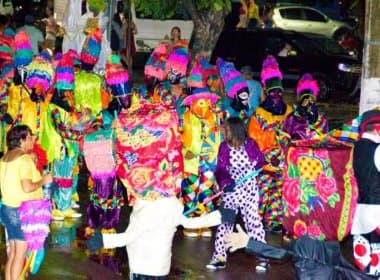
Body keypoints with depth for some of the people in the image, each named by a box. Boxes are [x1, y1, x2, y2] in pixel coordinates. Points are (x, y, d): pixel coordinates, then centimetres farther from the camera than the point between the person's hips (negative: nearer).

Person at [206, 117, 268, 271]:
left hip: (249, 190, -1)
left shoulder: (250, 144, -5)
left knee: (253, 221, 0)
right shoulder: (224, 146, -4)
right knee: (224, 222, 3)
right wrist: (225, 183, -27)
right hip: (230, 190, 1)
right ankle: (219, 257, 11)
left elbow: (261, 162, 11)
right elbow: (221, 169, -12)